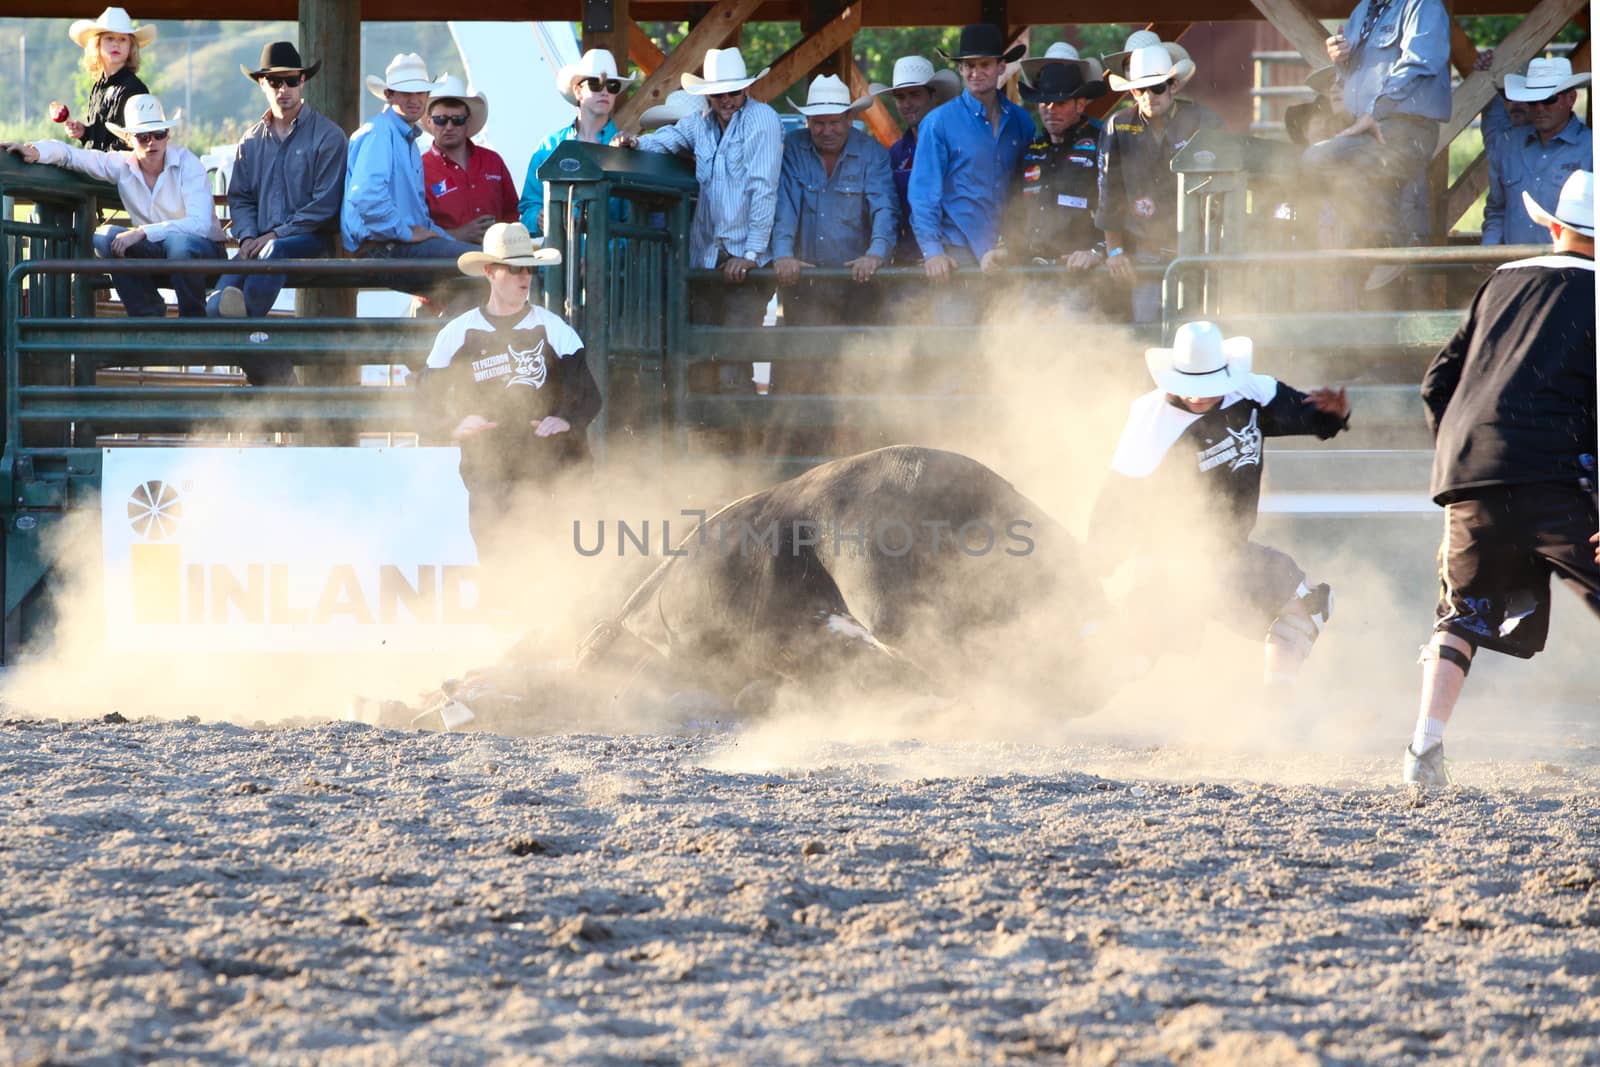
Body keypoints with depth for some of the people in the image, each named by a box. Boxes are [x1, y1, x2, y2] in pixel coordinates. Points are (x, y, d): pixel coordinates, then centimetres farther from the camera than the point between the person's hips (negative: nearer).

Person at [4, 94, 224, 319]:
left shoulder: (188, 164, -15)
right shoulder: (122, 165, -1)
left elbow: (200, 223, -27)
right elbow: (69, 154, 2)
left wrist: (142, 232, -34)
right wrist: (34, 151, -21)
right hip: (154, 254, 4)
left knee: (178, 242, -38)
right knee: (105, 237, -20)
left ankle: (193, 318, -16)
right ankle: (148, 315, -11)